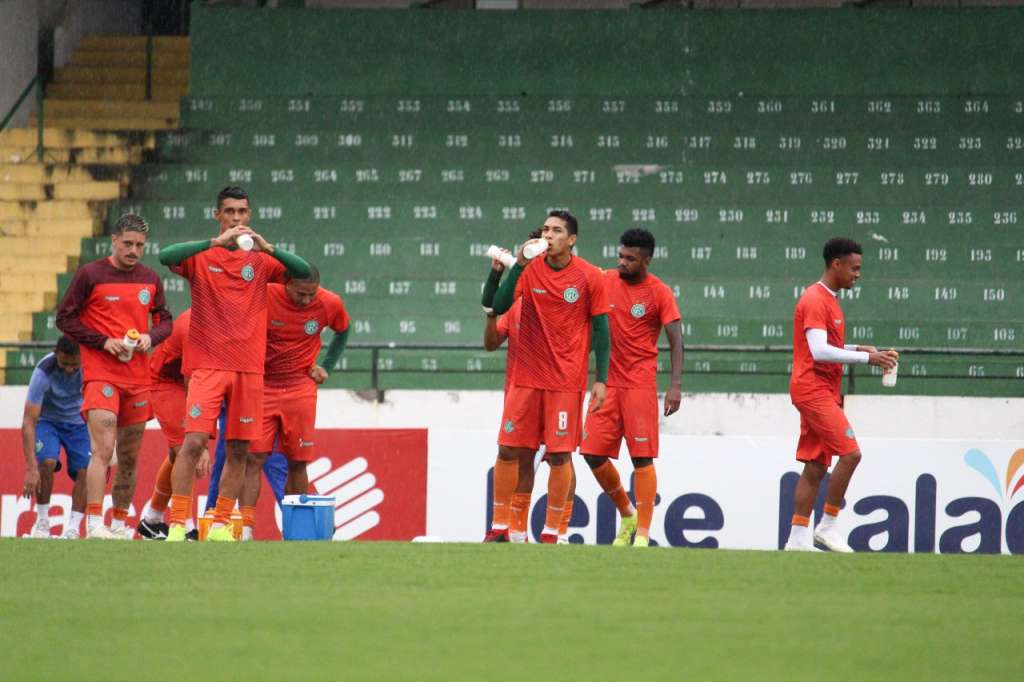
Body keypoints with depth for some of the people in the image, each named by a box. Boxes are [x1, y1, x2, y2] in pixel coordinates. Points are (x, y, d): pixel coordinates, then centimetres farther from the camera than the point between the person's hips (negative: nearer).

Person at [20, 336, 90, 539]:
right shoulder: (44, 372, -31)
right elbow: (29, 421, -31)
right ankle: (42, 522, -11)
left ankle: (72, 528, -6)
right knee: (47, 462, -28)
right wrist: (31, 468, -38)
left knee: (86, 470, -18)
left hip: (79, 422, 3)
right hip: (48, 421, -3)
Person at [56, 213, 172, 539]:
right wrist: (103, 342, -12)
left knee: (129, 456, 10)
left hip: (138, 376, 5)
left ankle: (119, 523, 22)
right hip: (100, 374, -5)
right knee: (103, 449, -17)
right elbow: (65, 318, -2)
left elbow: (165, 320, 18)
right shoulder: (90, 275, -4)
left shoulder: (151, 280, 10)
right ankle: (94, 524, -20)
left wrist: (151, 336, -5)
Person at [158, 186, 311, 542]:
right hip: (208, 366, -3)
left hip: (249, 368, 3)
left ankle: (221, 525, 12)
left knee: (239, 449, 4)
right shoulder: (202, 256, 1)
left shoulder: (260, 260, 9)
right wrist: (217, 242, -27)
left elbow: (304, 272, -3)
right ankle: (177, 524, -11)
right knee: (193, 442, -13)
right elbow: (166, 257, -18)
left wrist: (267, 247, -18)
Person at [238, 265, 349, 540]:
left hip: (300, 389, 2)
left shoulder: (330, 305, -5)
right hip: (261, 384, -2)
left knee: (297, 462, 3)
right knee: (254, 458, -10)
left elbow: (342, 332, 17)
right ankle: (245, 528, -13)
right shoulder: (264, 296, -15)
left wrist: (325, 367, 8)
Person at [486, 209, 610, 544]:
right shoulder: (530, 270, 0)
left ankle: (551, 532, 5)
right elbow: (499, 307, -10)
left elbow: (600, 329, 0)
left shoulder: (590, 277, -4)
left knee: (559, 455, -3)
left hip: (567, 381, -2)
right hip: (526, 377, 2)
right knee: (508, 450, 0)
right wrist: (518, 266, -19)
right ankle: (499, 528, 8)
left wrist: (601, 380, -4)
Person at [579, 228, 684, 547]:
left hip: (640, 383, -5)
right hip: (608, 382, 5)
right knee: (594, 454, 1)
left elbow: (676, 340, -8)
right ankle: (627, 515, 22)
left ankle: (642, 535, -4)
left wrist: (676, 385, -16)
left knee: (642, 457, -7)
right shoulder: (606, 281, 6)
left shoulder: (659, 293, -6)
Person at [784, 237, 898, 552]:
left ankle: (798, 537, 7)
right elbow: (819, 352, -22)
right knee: (850, 453, -14)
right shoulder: (815, 300, -14)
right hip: (813, 389, -10)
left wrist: (858, 349, 11)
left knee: (816, 467, 7)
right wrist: (866, 358, -21)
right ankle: (828, 526, -8)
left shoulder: (829, 299, 18)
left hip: (823, 393, 10)